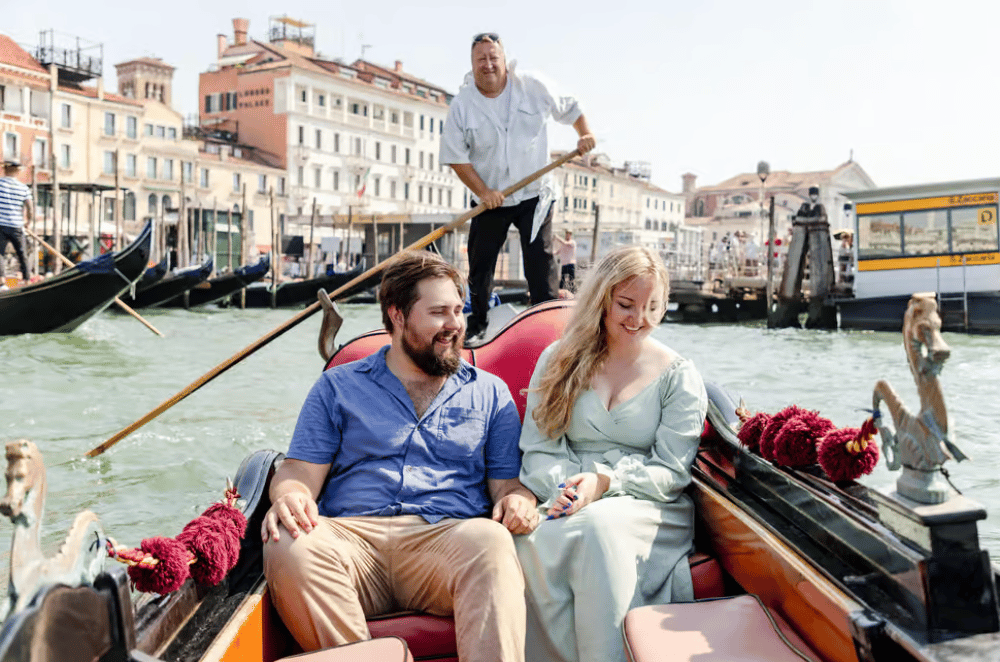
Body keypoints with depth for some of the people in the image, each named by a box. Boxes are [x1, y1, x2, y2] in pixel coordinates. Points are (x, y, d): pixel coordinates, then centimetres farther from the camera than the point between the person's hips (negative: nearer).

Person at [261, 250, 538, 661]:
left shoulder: (490, 393, 21)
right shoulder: (337, 387, 19)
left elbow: (507, 483, 16)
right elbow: (301, 471, 12)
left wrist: (517, 500, -9)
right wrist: (290, 497, -13)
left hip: (448, 537, 0)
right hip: (352, 535, 1)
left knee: (490, 542, -35)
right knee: (289, 547, -32)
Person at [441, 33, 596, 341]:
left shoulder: (533, 87, -5)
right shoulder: (462, 104, -7)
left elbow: (569, 108, 11)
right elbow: (455, 155, -7)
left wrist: (584, 134, -5)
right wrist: (483, 191, -16)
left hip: (534, 194, 0)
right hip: (490, 199, 1)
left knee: (541, 262, -7)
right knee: (480, 265, 7)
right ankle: (477, 323, 23)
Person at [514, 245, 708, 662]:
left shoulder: (678, 376, 8)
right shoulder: (559, 361, 12)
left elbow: (671, 472, 1)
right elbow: (537, 451, 7)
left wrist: (604, 481, -16)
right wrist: (566, 485, -15)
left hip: (649, 508, -1)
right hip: (565, 504, 2)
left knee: (600, 526, -36)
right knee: (534, 540, -33)